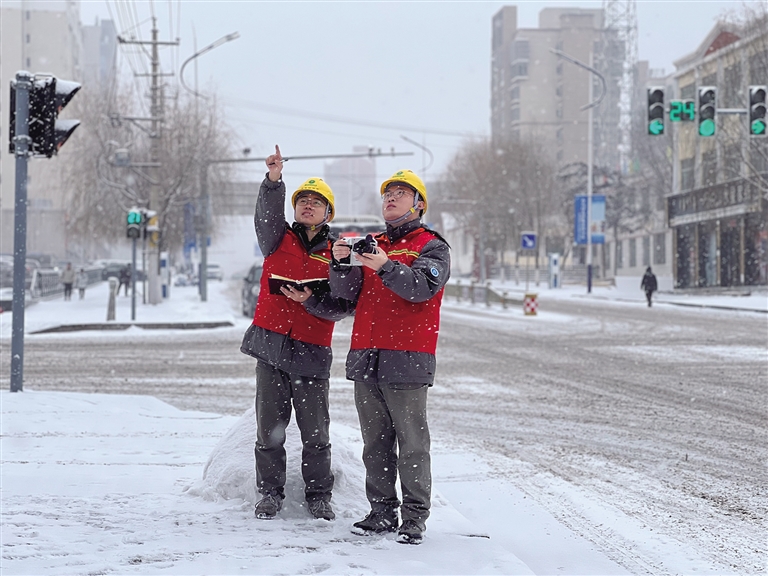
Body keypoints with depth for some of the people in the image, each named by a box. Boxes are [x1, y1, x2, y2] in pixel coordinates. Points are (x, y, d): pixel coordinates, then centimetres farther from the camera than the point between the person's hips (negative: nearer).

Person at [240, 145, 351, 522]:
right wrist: (274, 180, -31)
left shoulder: (336, 254, 7)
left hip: (311, 353, -1)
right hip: (271, 346, 1)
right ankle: (270, 493, 15)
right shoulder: (279, 239, 9)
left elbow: (343, 306, 0)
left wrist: (310, 299, -17)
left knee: (316, 432, 2)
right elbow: (266, 215, -13)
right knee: (269, 427, 5)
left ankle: (318, 496, 14)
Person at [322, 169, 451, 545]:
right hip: (366, 357, 6)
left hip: (406, 359, -6)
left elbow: (423, 286, -17)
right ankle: (382, 513, 15)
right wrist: (342, 263, -8)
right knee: (376, 442, 8)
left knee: (411, 443, -4)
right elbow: (346, 294, 11)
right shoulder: (372, 245, 19)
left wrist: (385, 266, -30)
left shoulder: (431, 246, 2)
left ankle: (414, 518, -1)